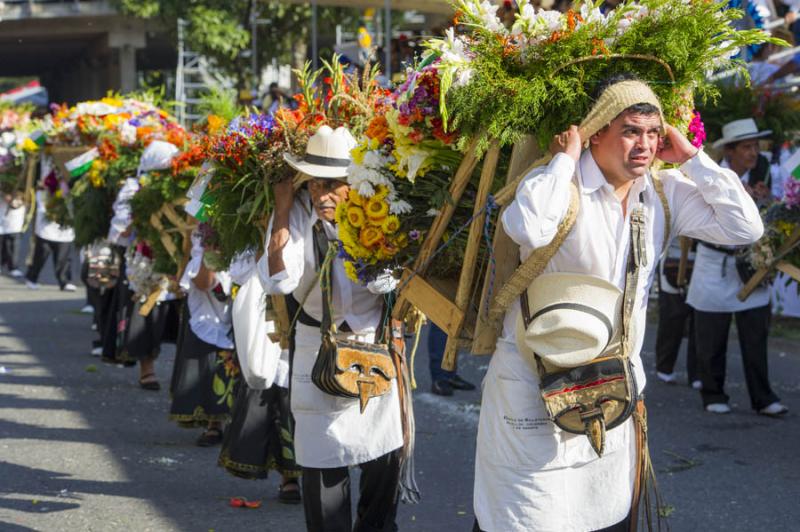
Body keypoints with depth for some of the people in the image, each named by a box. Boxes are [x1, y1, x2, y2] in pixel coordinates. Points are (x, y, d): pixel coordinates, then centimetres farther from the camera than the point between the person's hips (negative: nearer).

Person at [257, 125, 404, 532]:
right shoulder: (297, 211, -14)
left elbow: (384, 280, -20)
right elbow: (277, 281, -24)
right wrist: (282, 213, -26)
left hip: (375, 340, 1)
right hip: (319, 347, -1)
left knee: (385, 452, 8)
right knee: (322, 455, 1)